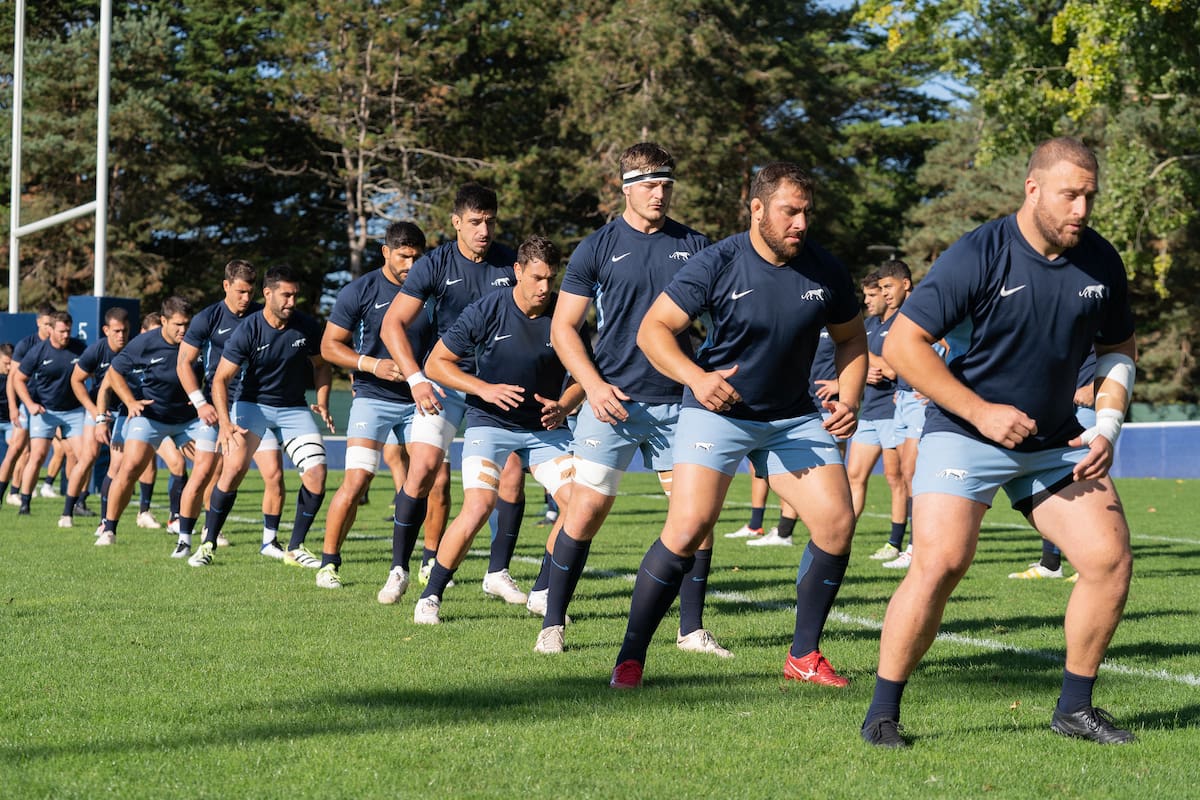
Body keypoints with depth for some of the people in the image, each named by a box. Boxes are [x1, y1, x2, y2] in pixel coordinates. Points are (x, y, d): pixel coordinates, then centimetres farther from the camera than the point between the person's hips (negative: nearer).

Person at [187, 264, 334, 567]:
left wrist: (322, 403, -4)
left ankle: (295, 548, 4)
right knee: (234, 466, -24)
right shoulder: (248, 330, -17)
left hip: (294, 407, 3)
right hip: (253, 403, -3)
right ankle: (208, 543, -8)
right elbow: (220, 378, -14)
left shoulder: (307, 327, -8)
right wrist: (225, 423, -27)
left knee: (316, 474, -12)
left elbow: (321, 365, 10)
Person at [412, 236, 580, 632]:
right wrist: (485, 388, -18)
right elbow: (436, 362, -7)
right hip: (489, 423, -3)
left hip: (546, 427, 3)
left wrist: (563, 407, -13)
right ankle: (431, 596, -4)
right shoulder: (486, 310, -11)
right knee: (479, 506, -22)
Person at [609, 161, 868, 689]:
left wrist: (848, 400, -5)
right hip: (717, 411, -4)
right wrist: (696, 377, -28)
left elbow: (851, 338, 11)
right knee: (688, 528, -18)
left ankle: (804, 655, 10)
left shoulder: (825, 271, -5)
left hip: (795, 418, 4)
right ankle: (630, 658, -5)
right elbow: (652, 329, -12)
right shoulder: (717, 264, -14)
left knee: (837, 524, -8)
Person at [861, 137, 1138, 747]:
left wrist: (1107, 427, 0)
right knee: (939, 564, -20)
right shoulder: (978, 256, -17)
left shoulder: (1100, 262, -1)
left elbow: (1118, 350, 15)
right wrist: (981, 411, -20)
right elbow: (902, 343, -17)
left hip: (1056, 443, 5)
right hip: (964, 434, -5)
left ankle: (1074, 706, 12)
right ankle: (883, 713, -5)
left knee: (1111, 558, -5)